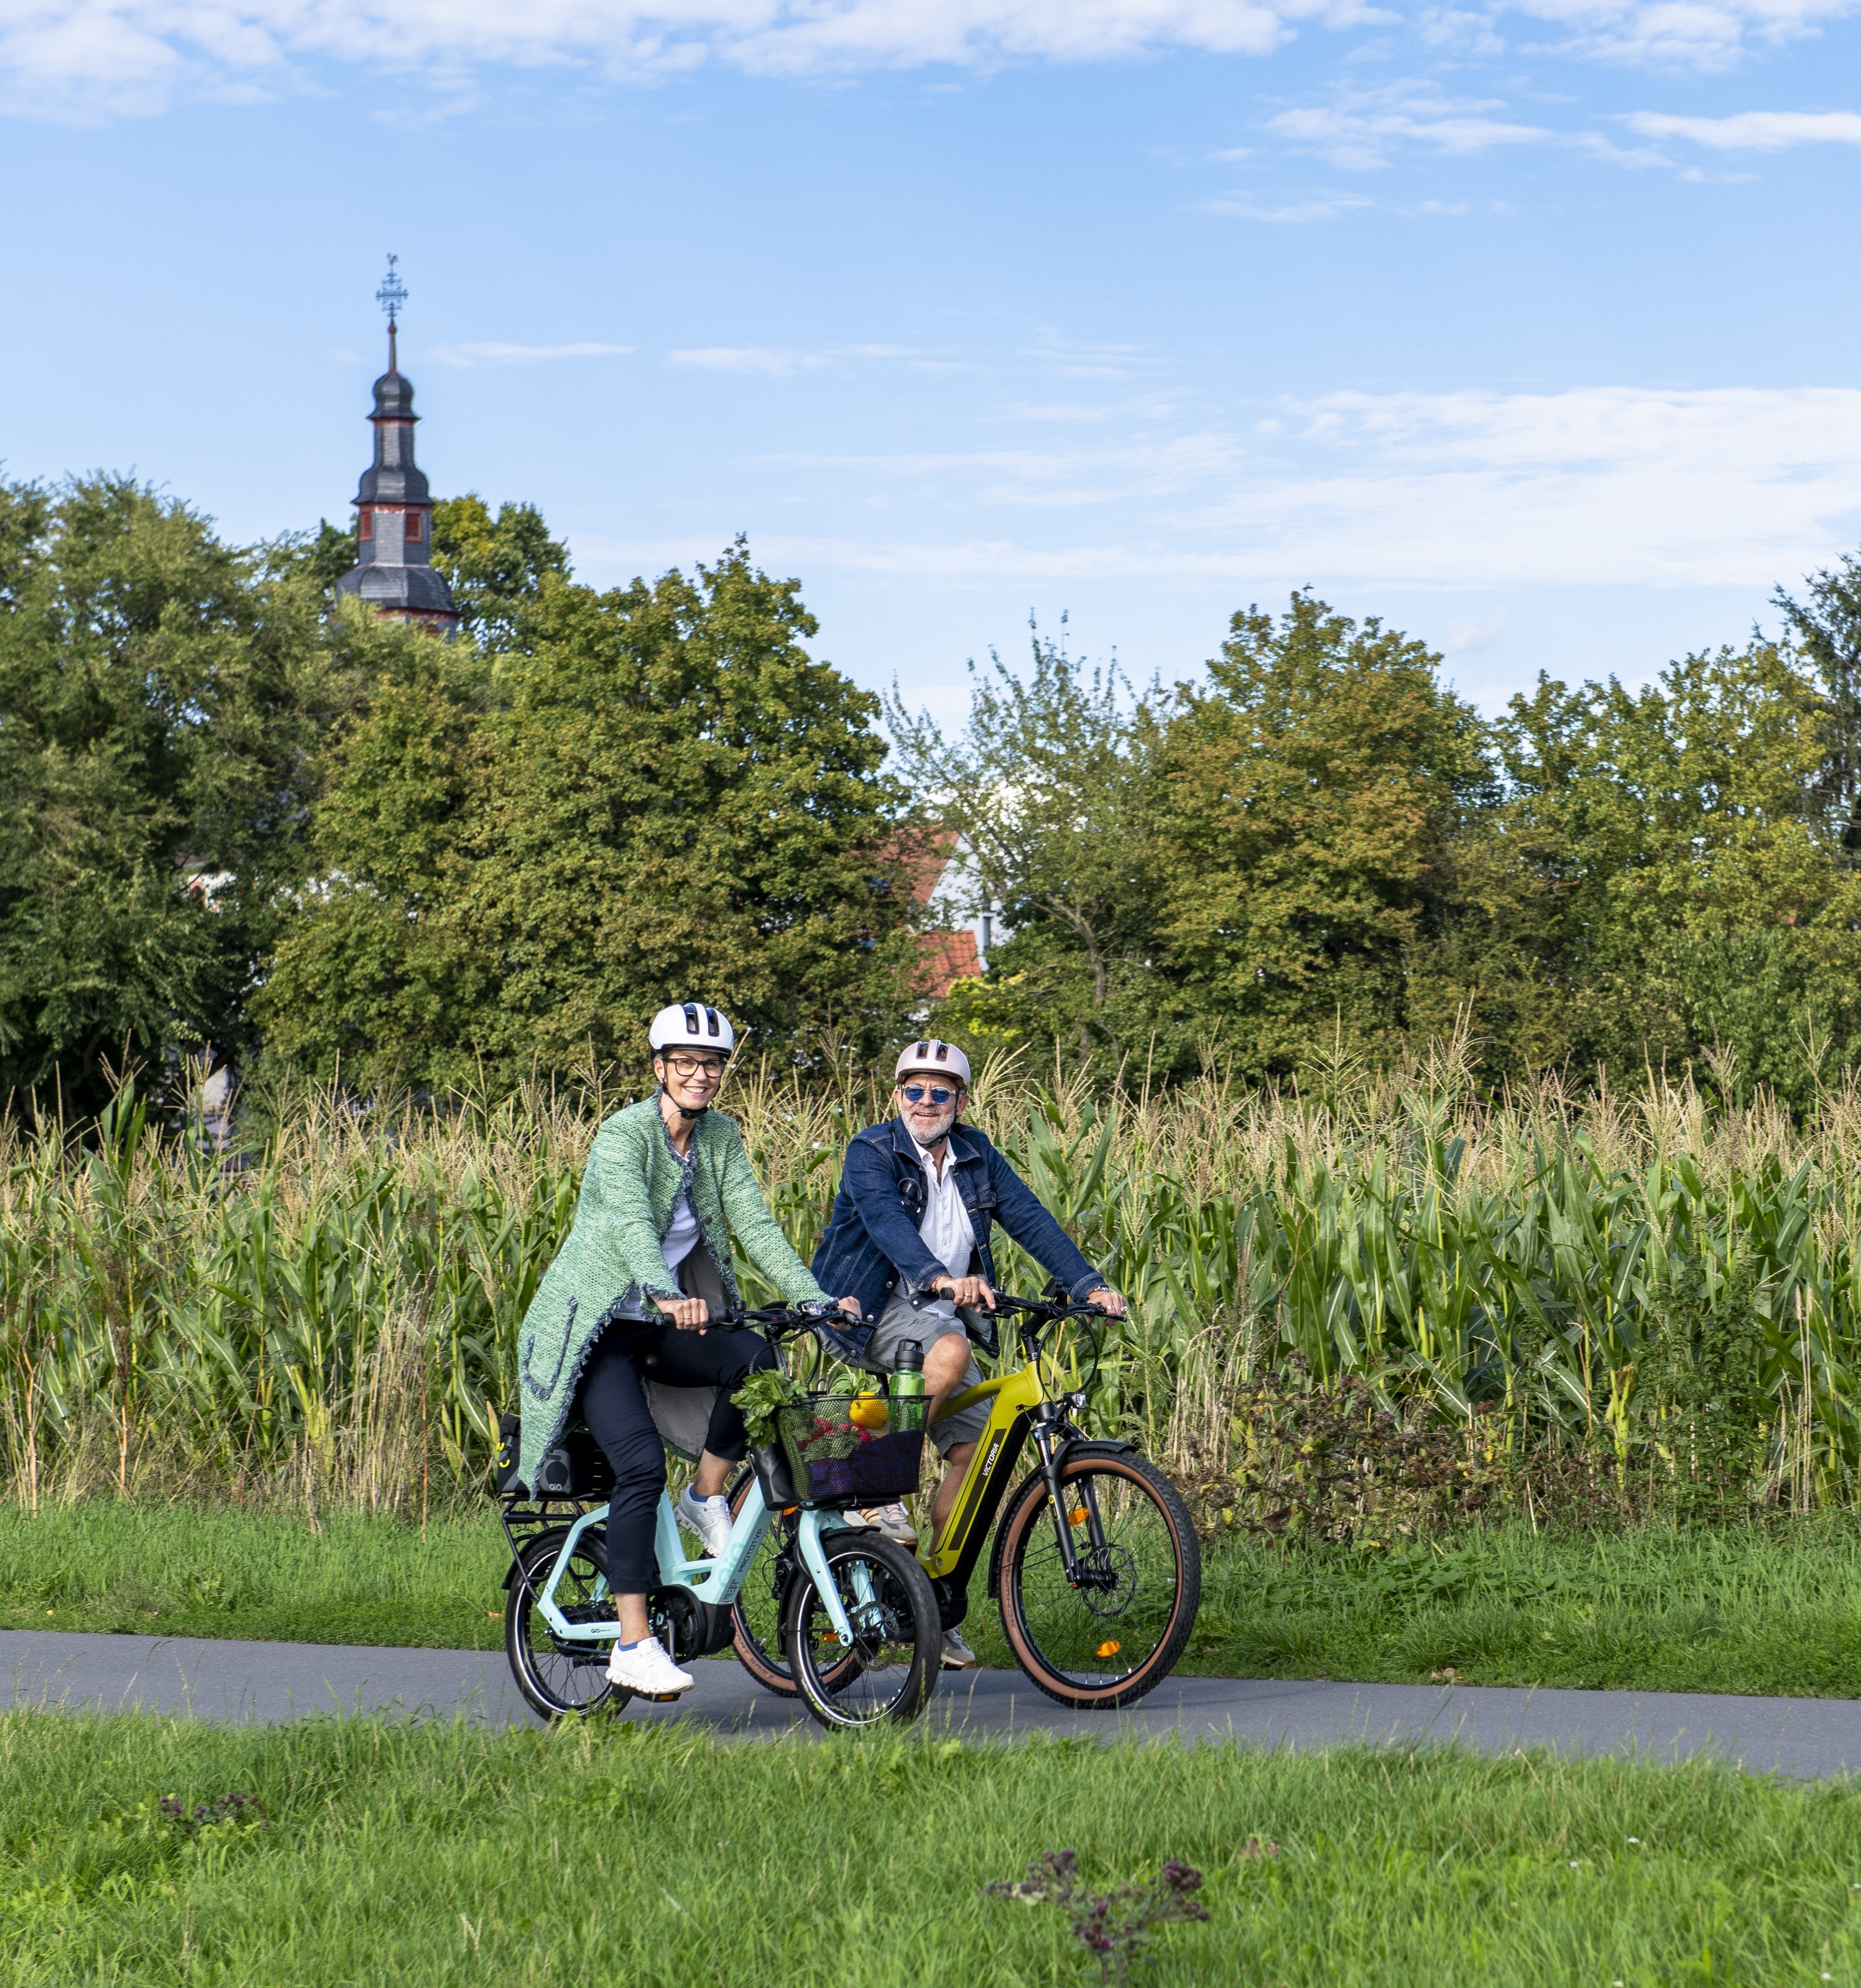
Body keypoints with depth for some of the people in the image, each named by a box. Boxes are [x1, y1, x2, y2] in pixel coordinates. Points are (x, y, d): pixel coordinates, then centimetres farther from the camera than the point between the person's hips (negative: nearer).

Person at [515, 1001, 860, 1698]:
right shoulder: (624, 1135, -16)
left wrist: (815, 1298, -16)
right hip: (594, 1326, -6)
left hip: (664, 1327, 6)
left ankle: (707, 1497, -2)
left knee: (757, 1358, -23)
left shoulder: (721, 1138, 4)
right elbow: (632, 1223, -32)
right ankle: (633, 1645, -19)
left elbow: (755, 1224, -2)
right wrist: (666, 1295, -51)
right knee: (642, 1463, -23)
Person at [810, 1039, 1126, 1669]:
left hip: (942, 1313, 6)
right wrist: (939, 1278, -46)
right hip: (871, 1309, -6)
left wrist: (1090, 1285, -15)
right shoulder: (871, 1153, -10)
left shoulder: (977, 1156, 7)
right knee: (951, 1352, -36)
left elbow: (1031, 1219, -1)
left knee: (974, 1452, -5)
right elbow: (887, 1220, -28)